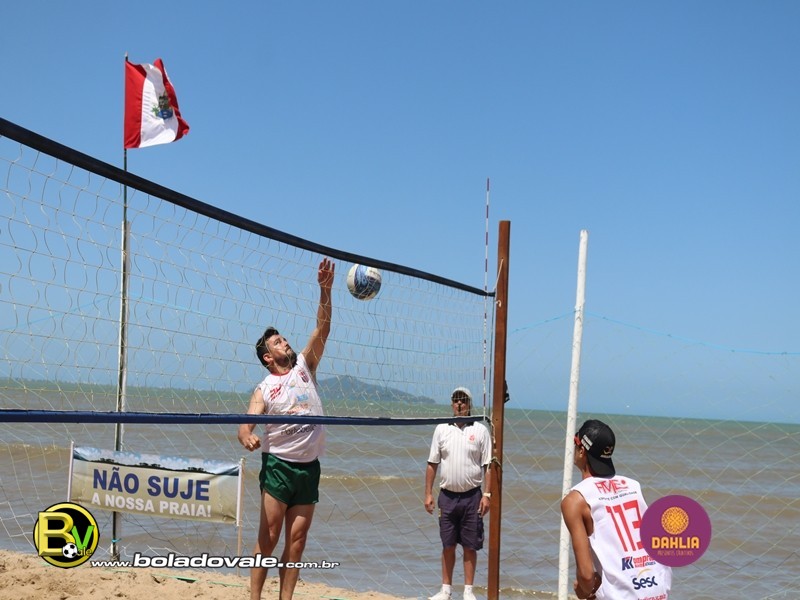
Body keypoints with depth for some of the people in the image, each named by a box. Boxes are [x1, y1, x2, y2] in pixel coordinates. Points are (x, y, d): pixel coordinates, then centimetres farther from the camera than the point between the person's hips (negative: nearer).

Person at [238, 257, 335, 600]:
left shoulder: (304, 368, 9)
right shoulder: (264, 389, -1)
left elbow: (322, 330, 1)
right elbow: (245, 426, -10)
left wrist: (325, 291, -9)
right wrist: (247, 438, -34)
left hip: (309, 466, 4)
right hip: (279, 465, -4)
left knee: (297, 541, 4)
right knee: (268, 539, -6)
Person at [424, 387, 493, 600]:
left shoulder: (480, 430, -1)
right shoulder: (442, 429, 5)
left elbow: (488, 466, -1)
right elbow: (432, 464, 7)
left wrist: (487, 494, -9)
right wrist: (428, 494, 3)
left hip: (471, 496, -2)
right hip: (447, 495, 2)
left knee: (470, 546, 3)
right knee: (448, 545, 8)